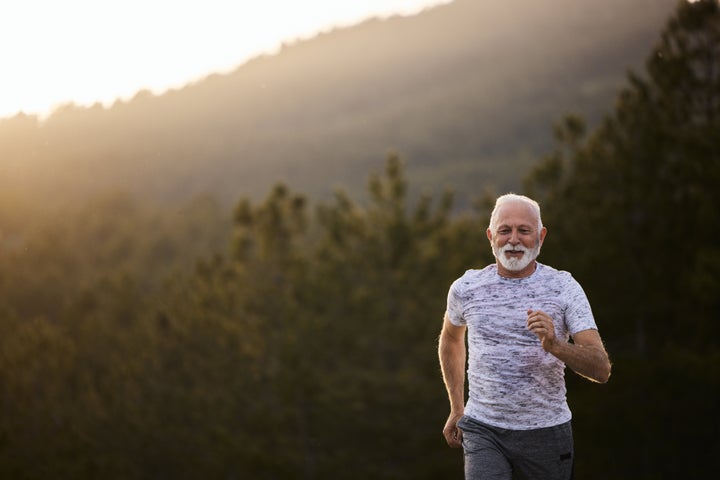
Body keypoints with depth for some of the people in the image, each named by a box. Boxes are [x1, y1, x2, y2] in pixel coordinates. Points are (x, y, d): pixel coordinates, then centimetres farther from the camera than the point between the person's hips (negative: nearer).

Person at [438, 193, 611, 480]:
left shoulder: (563, 288, -3)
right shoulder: (466, 289, 2)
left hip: (546, 432, 0)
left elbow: (601, 369, -10)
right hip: (483, 429, 0)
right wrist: (456, 407, 23)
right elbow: (451, 339, 25)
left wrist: (554, 345, -27)